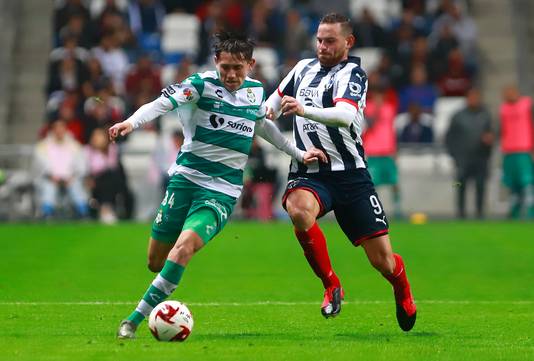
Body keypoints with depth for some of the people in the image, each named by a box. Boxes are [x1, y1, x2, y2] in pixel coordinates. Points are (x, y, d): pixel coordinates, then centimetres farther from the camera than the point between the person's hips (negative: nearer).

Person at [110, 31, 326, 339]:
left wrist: (298, 153, 33)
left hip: (222, 191, 1)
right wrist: (131, 122, -40)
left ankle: (136, 319, -19)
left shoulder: (256, 91, 7)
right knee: (156, 262, 3)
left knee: (183, 248, -24)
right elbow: (162, 103, -21)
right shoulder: (202, 84, -6)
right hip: (186, 178, -1)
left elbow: (262, 125, 29)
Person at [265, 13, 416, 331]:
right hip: (308, 173, 3)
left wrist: (304, 110, -42)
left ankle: (403, 293, 35)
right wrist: (268, 111, 9)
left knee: (383, 260, -4)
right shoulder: (304, 68, 12)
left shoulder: (352, 74, -6)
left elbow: (345, 114, -27)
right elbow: (278, 98, 32)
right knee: (299, 210, -35)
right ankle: (331, 286, -14)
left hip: (349, 174, -3)